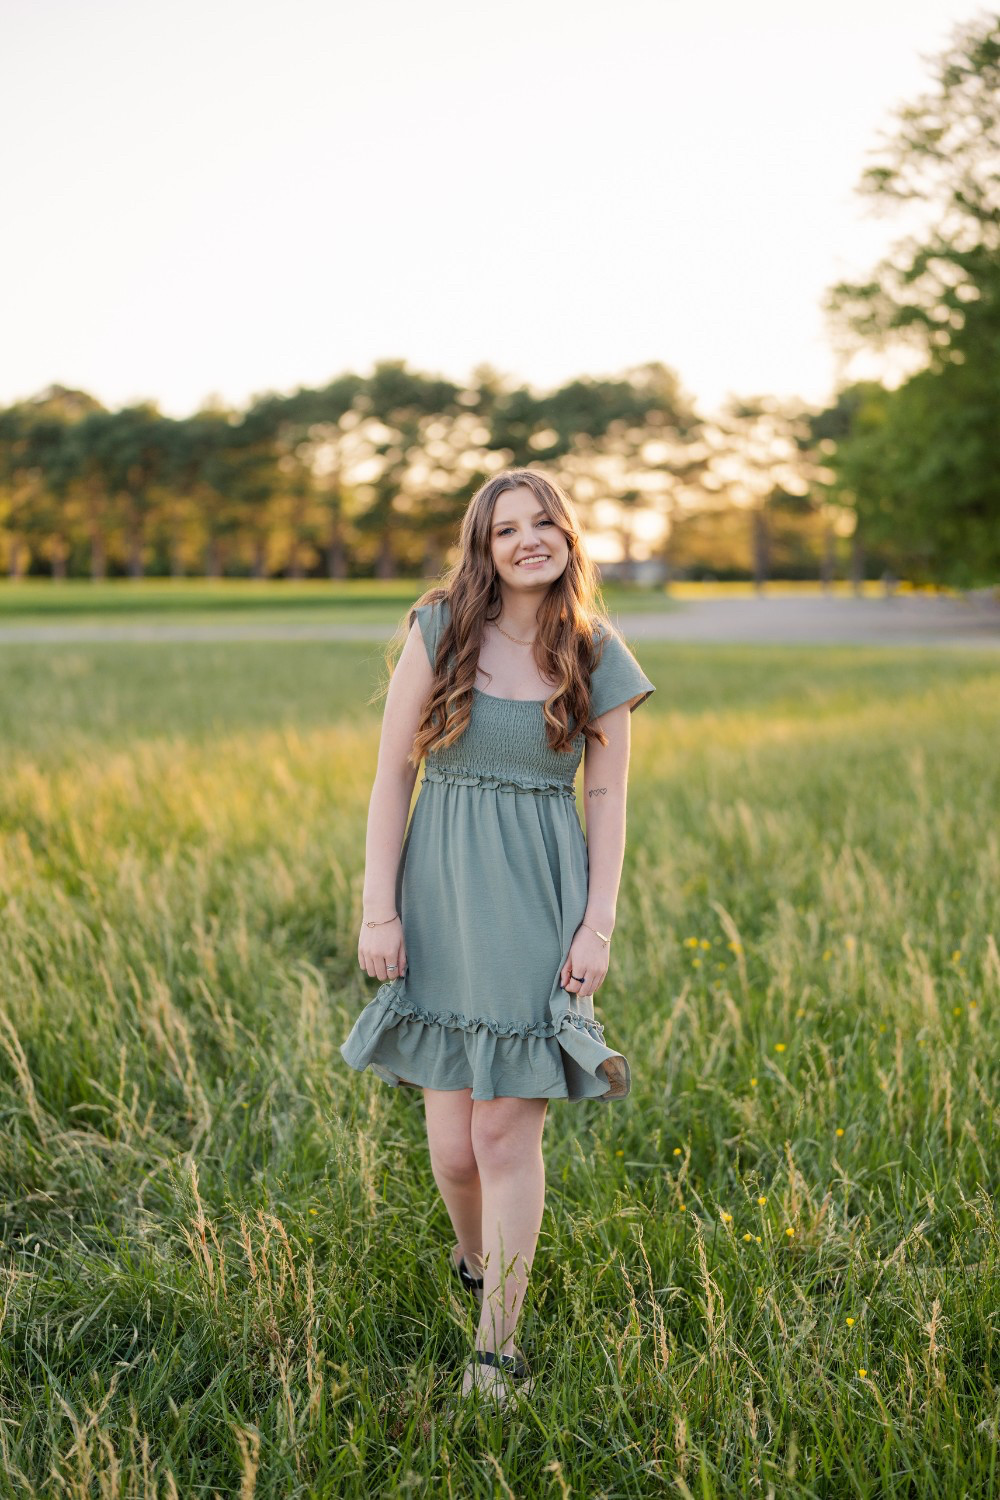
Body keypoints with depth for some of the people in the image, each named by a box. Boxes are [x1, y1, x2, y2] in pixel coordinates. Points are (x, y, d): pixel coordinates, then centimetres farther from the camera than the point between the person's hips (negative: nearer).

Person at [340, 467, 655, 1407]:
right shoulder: (440, 632, -1)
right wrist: (378, 909, -5)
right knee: (453, 1138, 4)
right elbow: (393, 775, -1)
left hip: (540, 903, 0)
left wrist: (599, 924, -3)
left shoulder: (597, 660, 2)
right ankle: (473, 1260, 38)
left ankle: (497, 1349, 10)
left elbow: (607, 799, 5)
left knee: (508, 1131, -3)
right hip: (442, 893, 0)